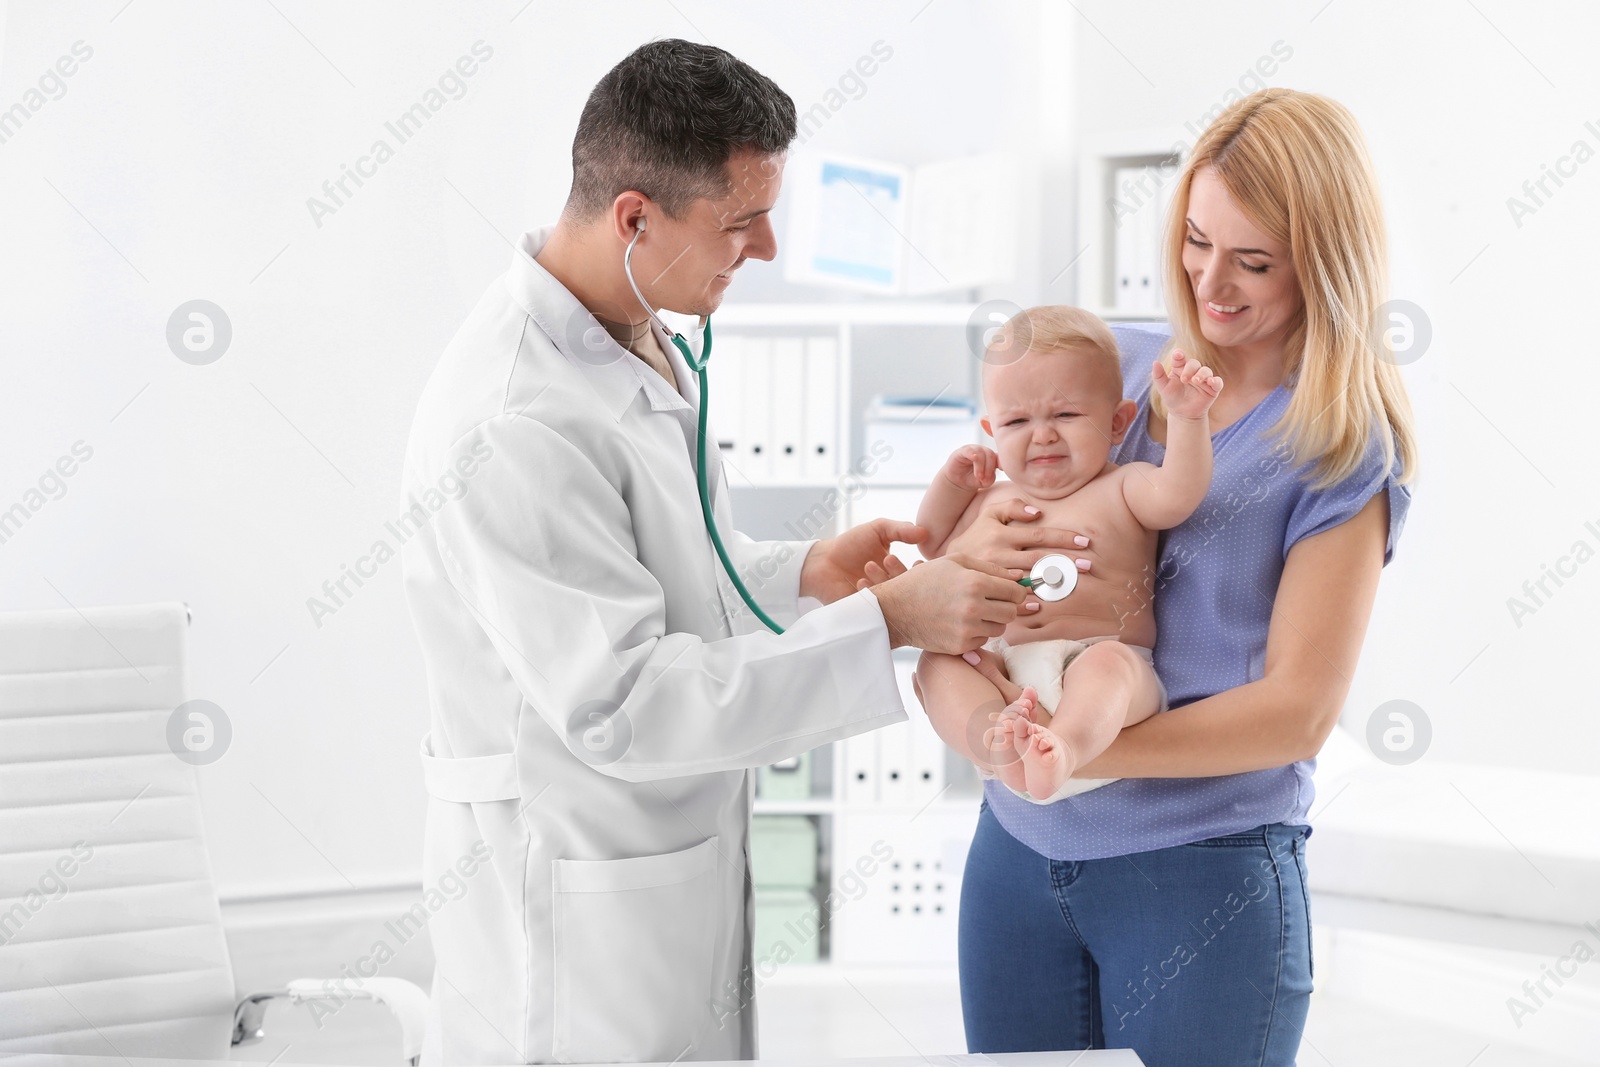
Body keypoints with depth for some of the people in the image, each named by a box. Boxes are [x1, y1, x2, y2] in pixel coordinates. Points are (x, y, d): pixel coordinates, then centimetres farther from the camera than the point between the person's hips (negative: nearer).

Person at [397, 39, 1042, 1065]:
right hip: (578, 896, -9)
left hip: (679, 859, 9)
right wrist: (889, 623, -27)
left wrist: (801, 571, 3)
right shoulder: (513, 425, -27)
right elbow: (616, 703, -28)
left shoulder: (635, 340, 5)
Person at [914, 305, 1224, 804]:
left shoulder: (1121, 490, 10)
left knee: (1109, 663, -36)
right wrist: (952, 480, 21)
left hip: (1092, 661, -5)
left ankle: (1062, 750, -66)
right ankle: (999, 742, -48)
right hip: (999, 672, 5)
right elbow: (935, 543, 38)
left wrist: (1187, 418, -26)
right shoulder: (993, 500, 24)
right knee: (938, 663, -20)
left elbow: (1176, 494, -12)